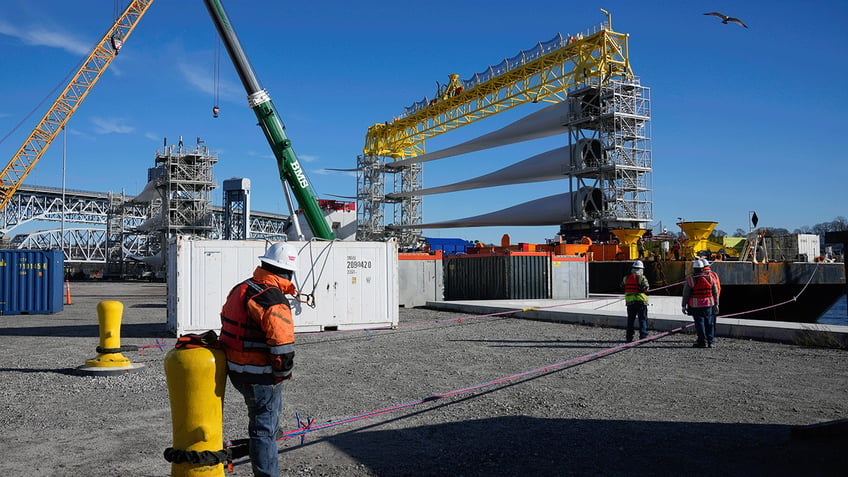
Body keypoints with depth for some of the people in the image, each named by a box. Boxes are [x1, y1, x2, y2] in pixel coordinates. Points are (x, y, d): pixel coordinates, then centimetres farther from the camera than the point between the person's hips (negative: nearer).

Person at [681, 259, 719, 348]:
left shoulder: (690, 280, -7)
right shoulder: (710, 278, 3)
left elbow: (685, 295, -5)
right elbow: (715, 293, 7)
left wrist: (684, 306, 2)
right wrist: (716, 304, 13)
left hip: (696, 306, -3)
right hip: (708, 304, 3)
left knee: (699, 323, 2)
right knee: (709, 323, 10)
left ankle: (703, 342, 1)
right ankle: (710, 342, 13)